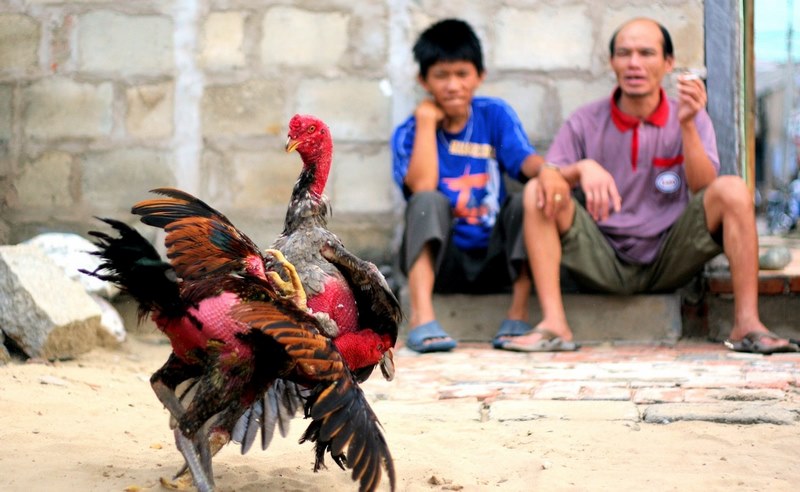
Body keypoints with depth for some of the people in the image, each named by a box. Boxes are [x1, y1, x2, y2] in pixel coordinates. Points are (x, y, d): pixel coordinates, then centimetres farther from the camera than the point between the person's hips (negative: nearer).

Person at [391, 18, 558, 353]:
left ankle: (518, 315, -23)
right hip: (439, 261, -1)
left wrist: (549, 169, -37)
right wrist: (426, 121, -13)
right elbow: (422, 187, -19)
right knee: (428, 201, -29)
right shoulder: (409, 133, 0)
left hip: (495, 260, 2)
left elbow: (525, 160, -14)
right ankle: (421, 317, -40)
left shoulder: (495, 115, 4)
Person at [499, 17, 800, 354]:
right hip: (604, 263, 0)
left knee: (733, 190, -22)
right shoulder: (585, 123, 3)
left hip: (669, 261, 0)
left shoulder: (691, 119, 4)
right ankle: (553, 326, -29)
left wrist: (688, 125, -21)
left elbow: (705, 191, -9)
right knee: (537, 191, -22)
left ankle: (746, 325, -23)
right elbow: (548, 178, -8)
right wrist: (581, 168, -29)